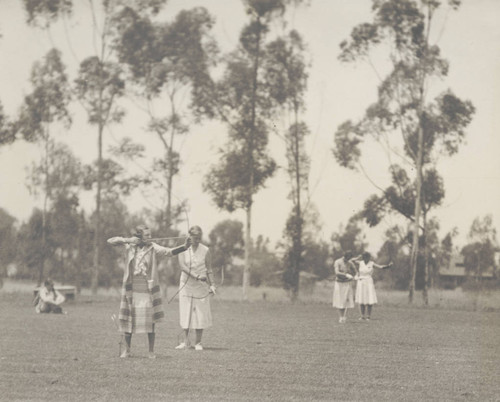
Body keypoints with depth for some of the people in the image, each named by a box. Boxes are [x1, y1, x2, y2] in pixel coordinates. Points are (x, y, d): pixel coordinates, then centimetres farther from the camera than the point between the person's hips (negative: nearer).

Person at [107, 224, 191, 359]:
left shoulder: (153, 248, -6)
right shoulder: (130, 246, 1)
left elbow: (168, 252, -21)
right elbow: (110, 241, 2)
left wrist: (184, 247, -38)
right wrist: (127, 240, -13)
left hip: (148, 291, -2)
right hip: (132, 290, 2)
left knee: (150, 321, 0)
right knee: (128, 319, 7)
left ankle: (151, 351, 11)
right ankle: (127, 350, 21)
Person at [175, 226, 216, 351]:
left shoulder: (205, 250, -1)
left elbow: (209, 269, 3)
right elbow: (182, 266, -12)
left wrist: (212, 284, -6)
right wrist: (197, 276, -22)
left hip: (201, 286, -1)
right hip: (186, 284, 1)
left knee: (201, 313, -1)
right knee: (185, 313, 3)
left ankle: (198, 342, 7)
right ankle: (186, 341, 11)